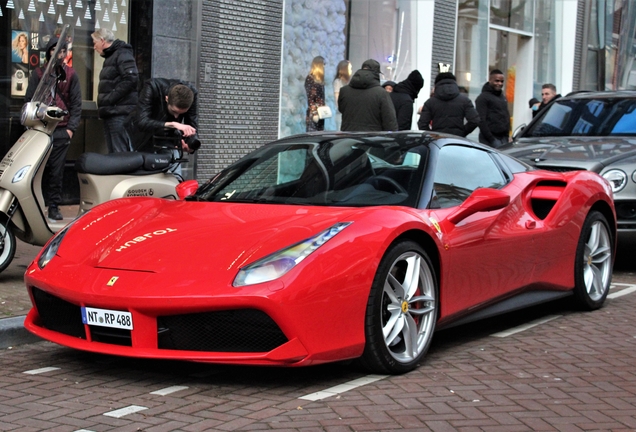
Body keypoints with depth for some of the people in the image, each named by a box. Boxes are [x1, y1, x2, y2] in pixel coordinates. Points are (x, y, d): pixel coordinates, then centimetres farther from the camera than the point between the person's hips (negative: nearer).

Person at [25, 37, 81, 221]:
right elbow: (29, 100, 8)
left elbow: (76, 104, 7)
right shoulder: (38, 73, 10)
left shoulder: (71, 75, 9)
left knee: (56, 171, -3)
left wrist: (71, 128, -2)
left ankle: (54, 206, 2)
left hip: (61, 130, 0)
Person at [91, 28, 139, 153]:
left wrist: (110, 98, -19)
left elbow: (131, 78, -20)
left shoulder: (123, 54, -6)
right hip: (111, 113, 10)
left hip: (120, 114, -10)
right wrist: (103, 102, 11)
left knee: (120, 155, -14)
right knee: (112, 153, 9)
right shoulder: (110, 57, 25)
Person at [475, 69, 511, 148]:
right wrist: (491, 139, -17)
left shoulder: (503, 97, 20)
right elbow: (481, 121, -12)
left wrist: (507, 135, 15)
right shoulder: (483, 98, -5)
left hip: (504, 138, 7)